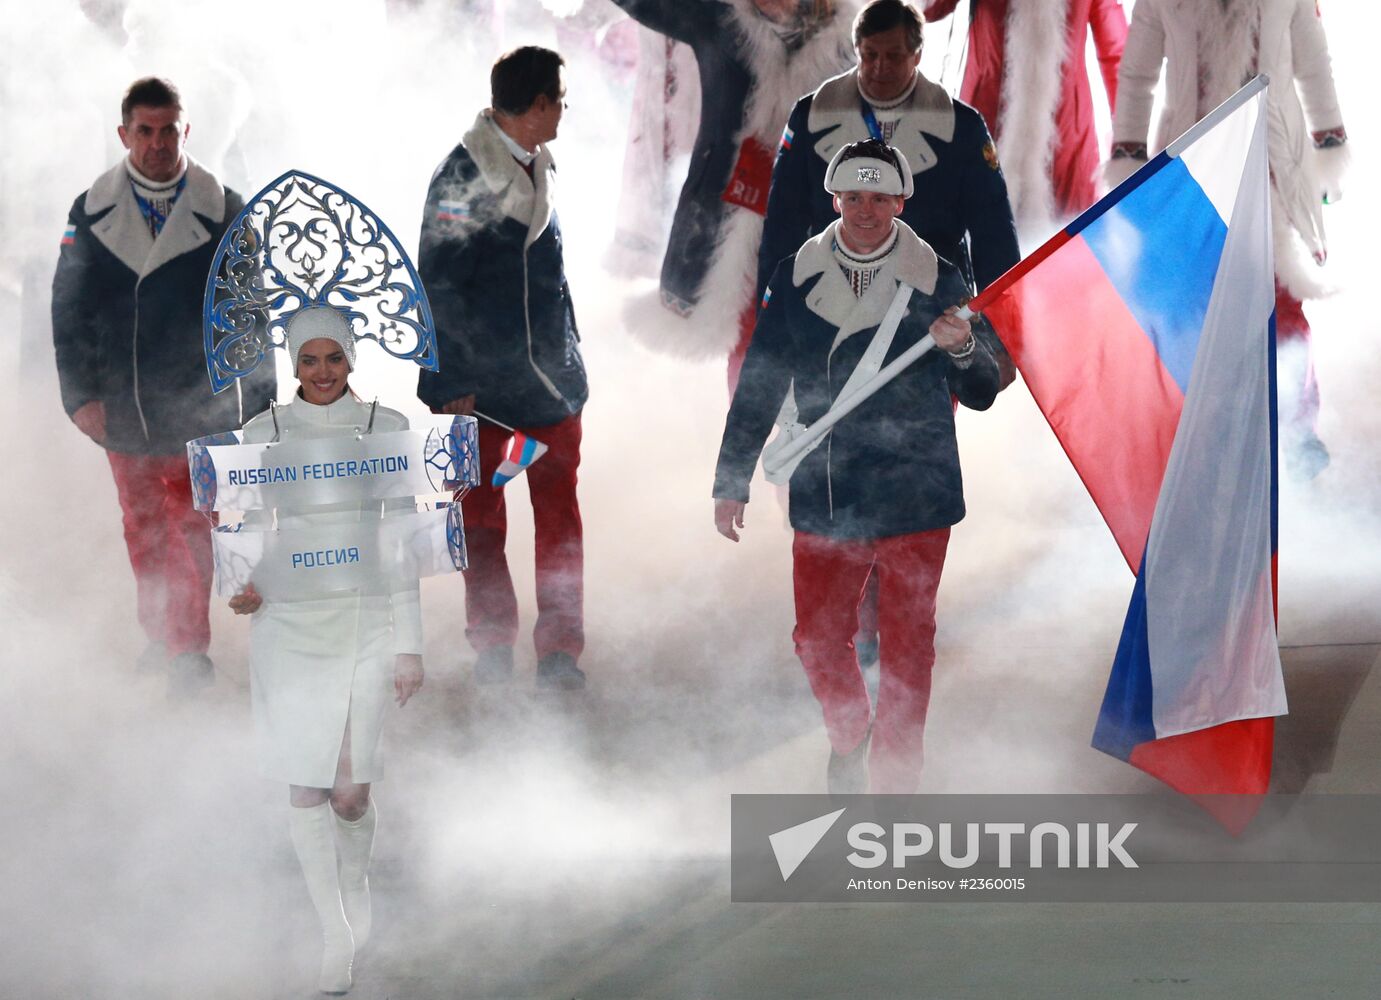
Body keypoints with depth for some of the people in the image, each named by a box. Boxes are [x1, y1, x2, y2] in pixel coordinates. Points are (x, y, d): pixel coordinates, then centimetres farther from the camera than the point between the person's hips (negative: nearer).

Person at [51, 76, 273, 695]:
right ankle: (160, 634, 27)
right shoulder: (91, 213, 2)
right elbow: (69, 311, 5)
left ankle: (189, 648, 2)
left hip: (199, 407, -3)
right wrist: (82, 394, -3)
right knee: (143, 527, 13)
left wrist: (259, 401, -1)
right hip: (123, 407, 3)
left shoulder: (223, 214, -3)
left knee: (190, 526, -4)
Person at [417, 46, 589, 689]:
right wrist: (450, 383, -16)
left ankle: (560, 650, 5)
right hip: (482, 380, -6)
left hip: (549, 372, 6)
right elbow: (439, 287, -13)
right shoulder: (463, 177, -14)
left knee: (559, 511, 2)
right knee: (481, 514, 6)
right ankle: (493, 645, 16)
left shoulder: (541, 168, 10)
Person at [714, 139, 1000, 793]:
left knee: (906, 647, 0)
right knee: (817, 639, 12)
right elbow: (760, 386, 10)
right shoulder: (796, 278, 3)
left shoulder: (936, 281, -4)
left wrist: (963, 349, -25)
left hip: (914, 498, -3)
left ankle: (893, 778, 11)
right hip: (823, 496, 3)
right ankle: (850, 734, 41)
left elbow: (981, 394, -3)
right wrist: (731, 480, 7)